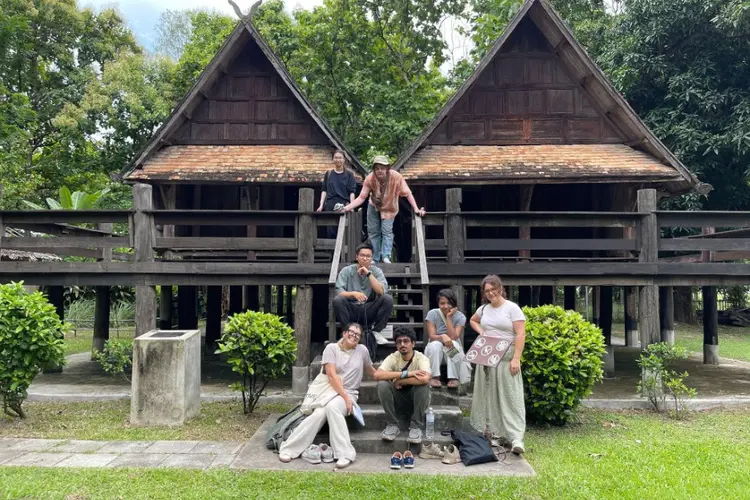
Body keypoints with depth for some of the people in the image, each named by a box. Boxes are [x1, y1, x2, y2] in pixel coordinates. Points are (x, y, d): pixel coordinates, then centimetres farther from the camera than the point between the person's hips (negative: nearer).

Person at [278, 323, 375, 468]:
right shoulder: (331, 348, 0)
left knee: (332, 407, -35)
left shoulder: (362, 350, 7)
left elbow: (371, 371, 24)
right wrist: (345, 397, -17)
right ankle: (290, 448, -22)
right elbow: (331, 375, -10)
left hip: (349, 393, 0)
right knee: (318, 414, -32)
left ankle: (344, 454, -36)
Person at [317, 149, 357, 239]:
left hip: (344, 205, -2)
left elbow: (352, 192, -1)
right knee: (330, 231, 1)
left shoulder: (349, 174, 5)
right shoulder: (328, 173, 10)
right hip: (330, 205, 2)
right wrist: (321, 205, 1)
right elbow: (324, 190, 10)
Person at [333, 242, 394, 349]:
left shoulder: (376, 271, 2)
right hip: (351, 311, -1)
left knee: (388, 299, -23)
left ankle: (375, 331, -9)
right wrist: (354, 293, -32)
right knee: (337, 300, -30)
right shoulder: (346, 271, -1)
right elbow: (339, 292, -13)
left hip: (369, 311, 1)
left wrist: (369, 274, -18)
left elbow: (382, 291, -14)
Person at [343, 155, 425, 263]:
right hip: (374, 207, 2)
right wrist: (348, 207, -34)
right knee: (373, 232, 7)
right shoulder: (369, 179, -26)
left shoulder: (396, 177, -31)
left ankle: (386, 256, -8)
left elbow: (407, 194, -24)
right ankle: (374, 259, 18)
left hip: (389, 209, -2)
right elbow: (361, 197, -22)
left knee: (387, 231, -16)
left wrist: (416, 209, -31)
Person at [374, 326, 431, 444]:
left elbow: (425, 379, -40)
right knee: (382, 384, -25)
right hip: (398, 401, 2)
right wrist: (406, 374, -35)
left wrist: (399, 381, -28)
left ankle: (416, 426, -16)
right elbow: (377, 375, -30)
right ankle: (393, 424, -10)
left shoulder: (421, 358, -18)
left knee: (423, 384, -32)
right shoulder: (393, 358, -12)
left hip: (417, 400, -2)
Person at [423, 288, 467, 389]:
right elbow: (432, 337, -18)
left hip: (453, 354, 0)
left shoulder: (460, 317, -11)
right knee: (436, 344, -32)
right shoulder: (432, 314, -11)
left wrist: (449, 317, -25)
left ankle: (453, 378, -24)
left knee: (453, 344, -32)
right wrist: (442, 337, -40)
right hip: (434, 352, 0)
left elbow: (453, 338, -23)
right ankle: (434, 377, -23)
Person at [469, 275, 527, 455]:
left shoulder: (512, 308, -7)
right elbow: (472, 321, 31)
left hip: (506, 359, -6)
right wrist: (481, 332, 10)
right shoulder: (484, 309, 10)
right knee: (489, 396, 9)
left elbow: (520, 335, -11)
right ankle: (496, 433, 20)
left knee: (510, 397, -8)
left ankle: (516, 438, -9)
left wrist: (516, 359, -19)